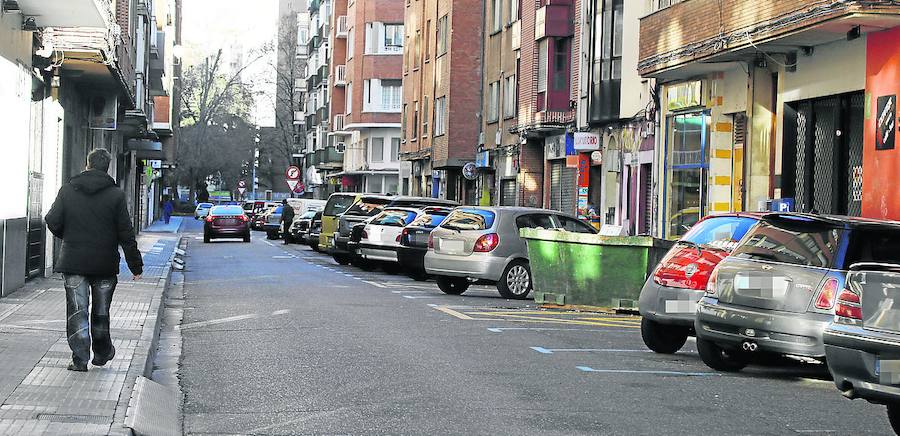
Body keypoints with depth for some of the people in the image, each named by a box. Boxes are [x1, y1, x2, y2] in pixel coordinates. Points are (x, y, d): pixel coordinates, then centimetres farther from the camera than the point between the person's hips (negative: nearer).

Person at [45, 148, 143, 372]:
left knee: (77, 311, 3)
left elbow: (53, 221, -2)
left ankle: (80, 359, -1)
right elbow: (126, 233, -6)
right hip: (105, 264, 0)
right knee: (101, 312, 15)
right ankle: (102, 353, 27)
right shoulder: (116, 195, -5)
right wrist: (135, 265, 0)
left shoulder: (67, 190, -1)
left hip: (73, 261, 0)